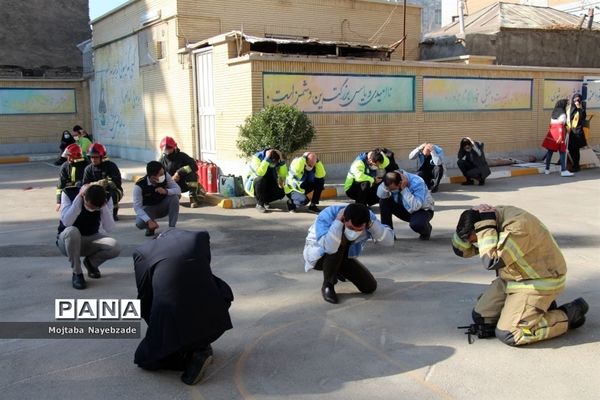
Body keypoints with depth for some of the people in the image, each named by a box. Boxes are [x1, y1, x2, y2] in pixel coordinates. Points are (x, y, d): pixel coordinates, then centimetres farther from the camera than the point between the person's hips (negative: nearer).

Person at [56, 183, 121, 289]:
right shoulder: (69, 193, -21)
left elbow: (109, 228, -22)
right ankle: (77, 274, -17)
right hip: (67, 239, -2)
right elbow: (67, 222, -34)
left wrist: (104, 205, -32)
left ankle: (91, 262, 9)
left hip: (91, 239, 2)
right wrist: (79, 197, -36)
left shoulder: (106, 198, -16)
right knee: (72, 231, -38)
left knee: (115, 248, -26)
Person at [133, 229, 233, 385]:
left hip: (172, 323, -1)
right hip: (212, 322, 1)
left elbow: (144, 296, 18)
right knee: (223, 291, 33)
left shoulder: (142, 252, 12)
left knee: (144, 358, 27)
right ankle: (200, 346, 20)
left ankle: (189, 355, 2)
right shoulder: (200, 237, 15)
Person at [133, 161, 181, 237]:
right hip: (148, 208, -2)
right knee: (140, 223, -32)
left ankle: (172, 228, -16)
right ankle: (150, 227, 7)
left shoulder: (165, 176, -22)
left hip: (163, 206, 2)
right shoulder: (139, 186, -29)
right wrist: (149, 221, -40)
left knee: (174, 197, -29)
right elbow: (137, 207, -27)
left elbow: (178, 190, -19)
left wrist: (166, 191, -41)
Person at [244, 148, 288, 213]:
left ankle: (265, 201, 8)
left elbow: (283, 174, -17)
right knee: (262, 179, -37)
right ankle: (259, 204, -19)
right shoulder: (256, 158, -26)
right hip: (252, 185, -4)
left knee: (281, 193, -20)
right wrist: (267, 159, -43)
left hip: (266, 186, 5)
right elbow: (260, 173, -44)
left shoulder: (276, 161, -10)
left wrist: (282, 161, -27)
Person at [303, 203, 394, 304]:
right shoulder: (327, 216, -37)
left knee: (370, 287, -4)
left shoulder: (368, 217, -23)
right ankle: (327, 285, -16)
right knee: (340, 241, -38)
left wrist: (371, 224, -38)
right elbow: (329, 248, -52)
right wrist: (338, 221, -47)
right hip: (317, 255, -5)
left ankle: (337, 271, 24)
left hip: (343, 256, 5)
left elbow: (390, 240, -27)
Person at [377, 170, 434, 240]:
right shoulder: (392, 181, -17)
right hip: (405, 208, 5)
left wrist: (404, 189, -43)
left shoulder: (417, 183, -33)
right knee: (384, 201, -18)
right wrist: (386, 186, -38)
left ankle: (426, 230, 2)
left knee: (416, 224, -39)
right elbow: (380, 195, -20)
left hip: (422, 210, -5)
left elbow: (414, 207, -42)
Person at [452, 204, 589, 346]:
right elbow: (460, 249, -3)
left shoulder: (518, 227, -31)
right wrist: (468, 220, -18)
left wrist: (485, 226, -34)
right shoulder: (493, 217, -4)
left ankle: (570, 314, 1)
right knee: (480, 317, 7)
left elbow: (492, 261, -39)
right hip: (512, 278, 9)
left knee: (507, 335, -16)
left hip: (538, 282, -9)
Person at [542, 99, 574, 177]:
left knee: (550, 151, 10)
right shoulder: (563, 114, -5)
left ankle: (547, 169, 13)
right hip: (559, 132, -7)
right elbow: (561, 125, -13)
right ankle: (563, 170, -12)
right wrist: (561, 136, -15)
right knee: (562, 152, -6)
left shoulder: (554, 113, 15)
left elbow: (551, 124, 13)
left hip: (552, 132, 7)